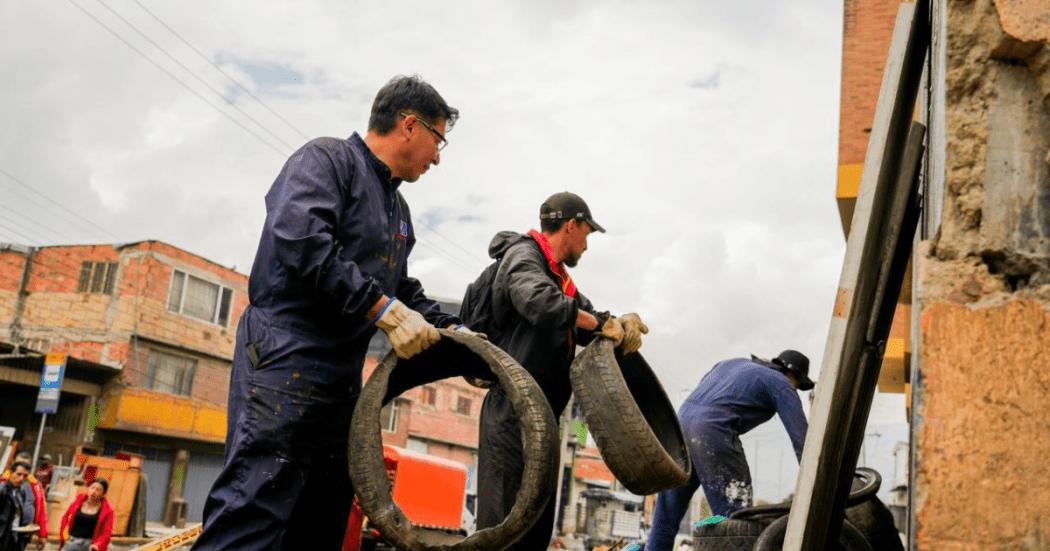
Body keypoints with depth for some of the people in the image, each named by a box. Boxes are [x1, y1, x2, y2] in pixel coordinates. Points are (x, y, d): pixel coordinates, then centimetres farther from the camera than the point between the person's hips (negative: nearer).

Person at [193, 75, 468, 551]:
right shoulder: (327, 159, -4)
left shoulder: (398, 208, 23)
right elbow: (300, 239, -21)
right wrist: (384, 310, -22)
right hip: (285, 363, -9)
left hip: (342, 381, 10)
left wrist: (451, 331, 11)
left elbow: (403, 289, 28)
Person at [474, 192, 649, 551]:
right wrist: (601, 322, -19)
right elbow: (539, 302, -30)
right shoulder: (523, 257, -8)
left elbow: (586, 321, 18)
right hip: (513, 416, -10)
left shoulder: (558, 275, 23)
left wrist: (621, 325, -4)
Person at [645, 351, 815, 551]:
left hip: (680, 423, 8)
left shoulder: (734, 363, 30)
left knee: (666, 517, 14)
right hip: (713, 431, -7)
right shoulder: (781, 384, 10)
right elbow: (801, 436, 3)